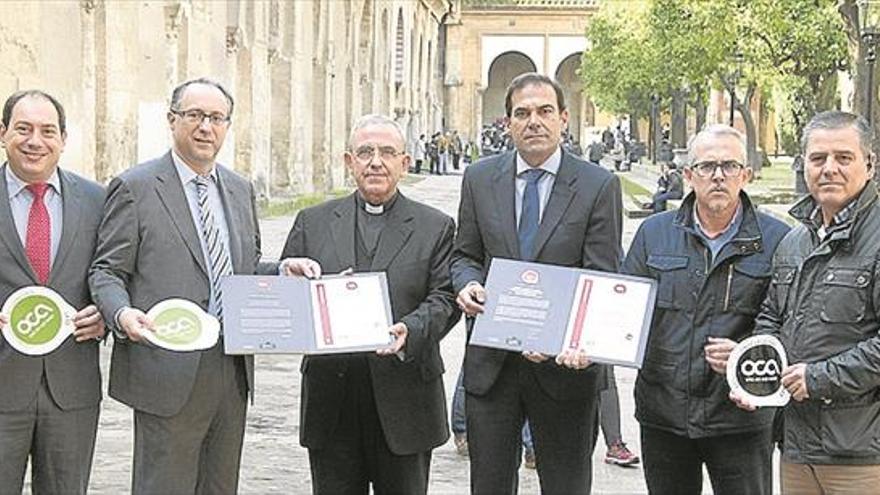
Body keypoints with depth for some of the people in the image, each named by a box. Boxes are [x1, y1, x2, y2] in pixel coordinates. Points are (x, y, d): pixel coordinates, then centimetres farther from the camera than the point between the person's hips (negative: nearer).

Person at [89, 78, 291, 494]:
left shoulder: (240, 189, 15)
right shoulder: (134, 188, -3)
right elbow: (106, 271, -4)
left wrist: (284, 271, 2)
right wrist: (122, 313, -24)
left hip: (232, 369, 6)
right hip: (169, 372, -6)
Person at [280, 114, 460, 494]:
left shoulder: (436, 227, 6)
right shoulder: (313, 222, 10)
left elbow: (445, 299, -3)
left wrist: (410, 331, -22)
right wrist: (291, 275, -16)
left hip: (404, 400, -1)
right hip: (332, 399, 1)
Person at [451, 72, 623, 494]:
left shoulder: (598, 186, -4)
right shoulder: (479, 178, 5)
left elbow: (602, 280, -8)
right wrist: (468, 283, -11)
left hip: (564, 363, -2)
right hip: (491, 362, 2)